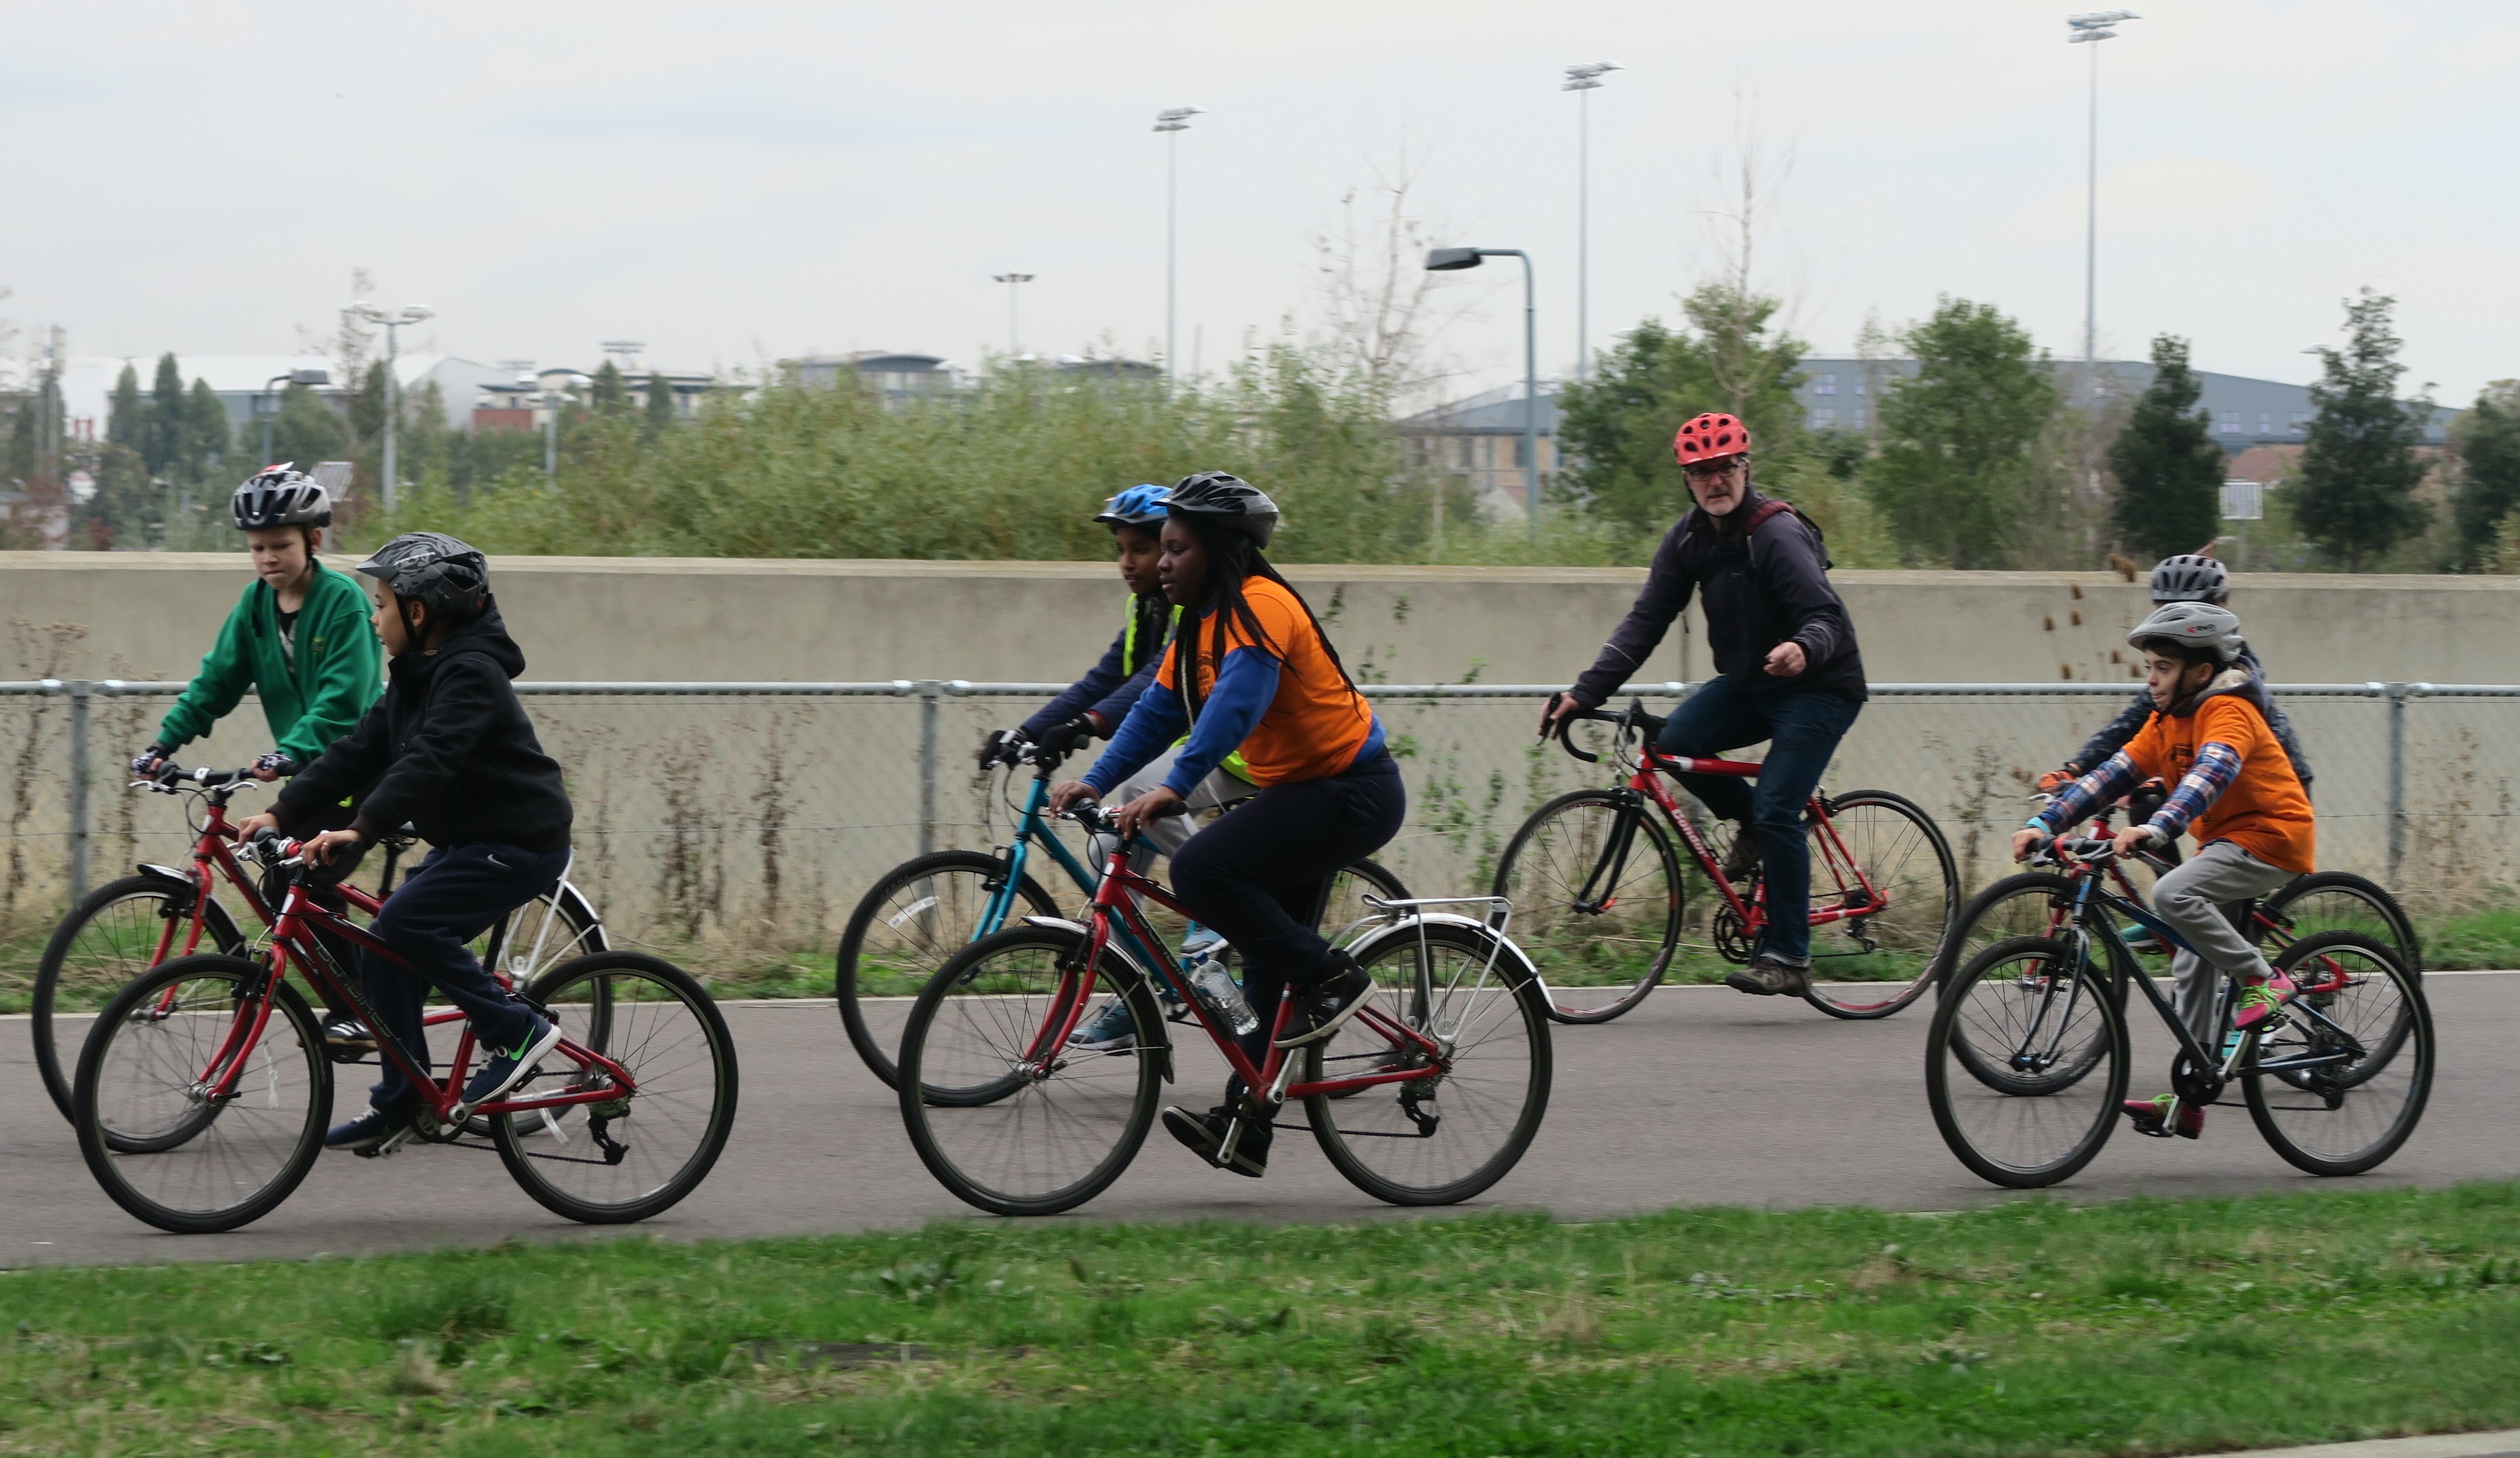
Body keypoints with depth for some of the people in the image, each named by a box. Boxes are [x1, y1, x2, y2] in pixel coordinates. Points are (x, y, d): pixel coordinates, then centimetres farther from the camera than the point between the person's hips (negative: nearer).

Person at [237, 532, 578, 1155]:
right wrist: (283, 814, 2)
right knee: (386, 952, 4)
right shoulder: (417, 675, 11)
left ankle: (517, 1030, -12)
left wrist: (361, 828, -42)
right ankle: (397, 1105, 13)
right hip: (470, 839, 10)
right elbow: (359, 751, 10)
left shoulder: (470, 673, -19)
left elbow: (430, 760, -32)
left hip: (521, 842, -10)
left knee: (405, 922, -22)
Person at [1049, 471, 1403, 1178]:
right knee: (1270, 960, 10)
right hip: (1304, 792, 10)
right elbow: (1158, 711, 10)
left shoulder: (1258, 605, -18)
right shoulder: (1203, 621, 12)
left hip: (1349, 793, -10)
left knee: (1201, 871, -23)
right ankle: (1244, 1129, 14)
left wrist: (1173, 788, -41)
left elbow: (1236, 702, -33)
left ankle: (1332, 978, -11)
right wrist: (1095, 782, -1)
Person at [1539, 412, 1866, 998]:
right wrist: (1585, 693, -11)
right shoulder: (1689, 539, -1)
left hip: (1819, 689, -7)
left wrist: (1803, 649, -51)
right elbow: (1646, 621, -2)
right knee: (1677, 741, -17)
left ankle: (1788, 957, -8)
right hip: (1748, 683, 7)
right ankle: (1752, 827, 10)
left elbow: (1827, 616, -27)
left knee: (1776, 811, -18)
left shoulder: (1778, 534, -22)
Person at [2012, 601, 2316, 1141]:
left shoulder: (2227, 712, -18)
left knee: (2173, 894, -29)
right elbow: (2112, 774, 0)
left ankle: (2263, 980, -16)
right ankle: (2186, 1101, 14)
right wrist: (2044, 824, -12)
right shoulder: (2167, 722, 8)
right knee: (2196, 964, 9)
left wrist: (2156, 830, -52)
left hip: (2272, 838, -10)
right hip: (2227, 842, 10)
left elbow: (2211, 774, -37)